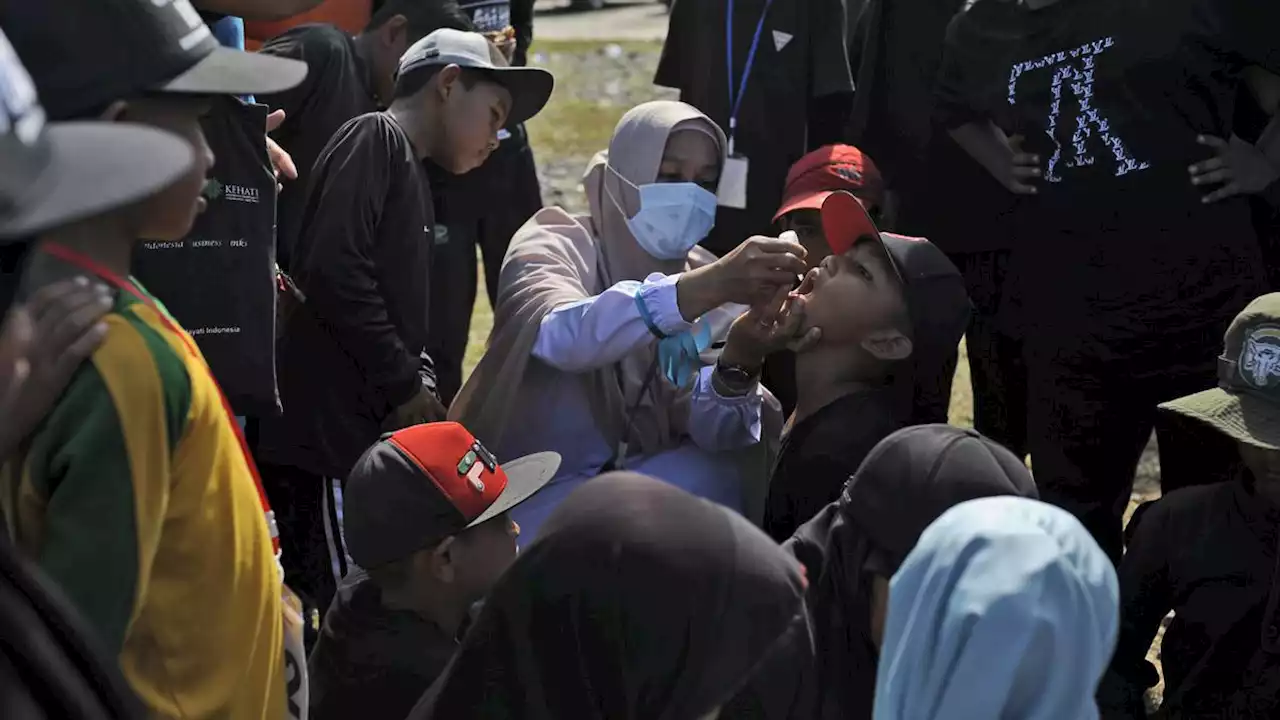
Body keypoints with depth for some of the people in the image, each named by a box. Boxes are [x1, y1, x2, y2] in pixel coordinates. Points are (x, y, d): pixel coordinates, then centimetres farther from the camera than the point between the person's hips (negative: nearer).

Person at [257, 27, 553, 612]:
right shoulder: (374, 139, -5)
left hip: (369, 428, 9)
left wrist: (423, 386, 1)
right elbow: (331, 267, -19)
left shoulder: (412, 179, 23)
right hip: (326, 426, -9)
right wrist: (406, 386, -12)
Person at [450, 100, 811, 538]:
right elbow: (562, 336, -36)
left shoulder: (703, 278, 1)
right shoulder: (552, 245, -11)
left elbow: (708, 429, -12)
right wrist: (710, 286, -48)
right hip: (529, 499, -5)